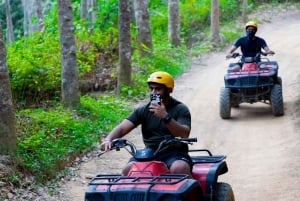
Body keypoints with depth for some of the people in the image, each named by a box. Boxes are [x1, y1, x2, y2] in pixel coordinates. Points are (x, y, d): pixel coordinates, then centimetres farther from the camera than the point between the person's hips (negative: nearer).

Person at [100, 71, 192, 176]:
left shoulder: (180, 109, 1)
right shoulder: (143, 110, 11)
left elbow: (184, 134, -15)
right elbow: (122, 128, 0)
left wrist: (166, 117, -28)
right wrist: (108, 139, -21)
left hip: (174, 153, -3)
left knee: (179, 168, -35)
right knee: (128, 169, -23)